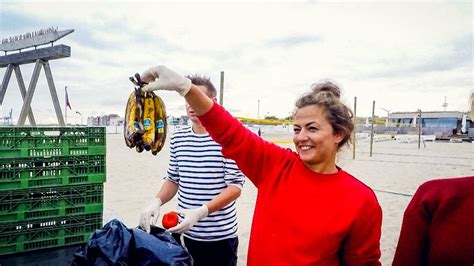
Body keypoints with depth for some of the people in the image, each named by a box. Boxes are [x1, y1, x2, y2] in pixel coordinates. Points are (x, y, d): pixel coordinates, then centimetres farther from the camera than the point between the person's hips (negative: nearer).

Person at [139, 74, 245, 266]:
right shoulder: (178, 139, 4)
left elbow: (235, 187, -14)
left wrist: (200, 212, -24)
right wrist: (157, 202, -5)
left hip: (220, 235, -4)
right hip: (188, 233, 5)